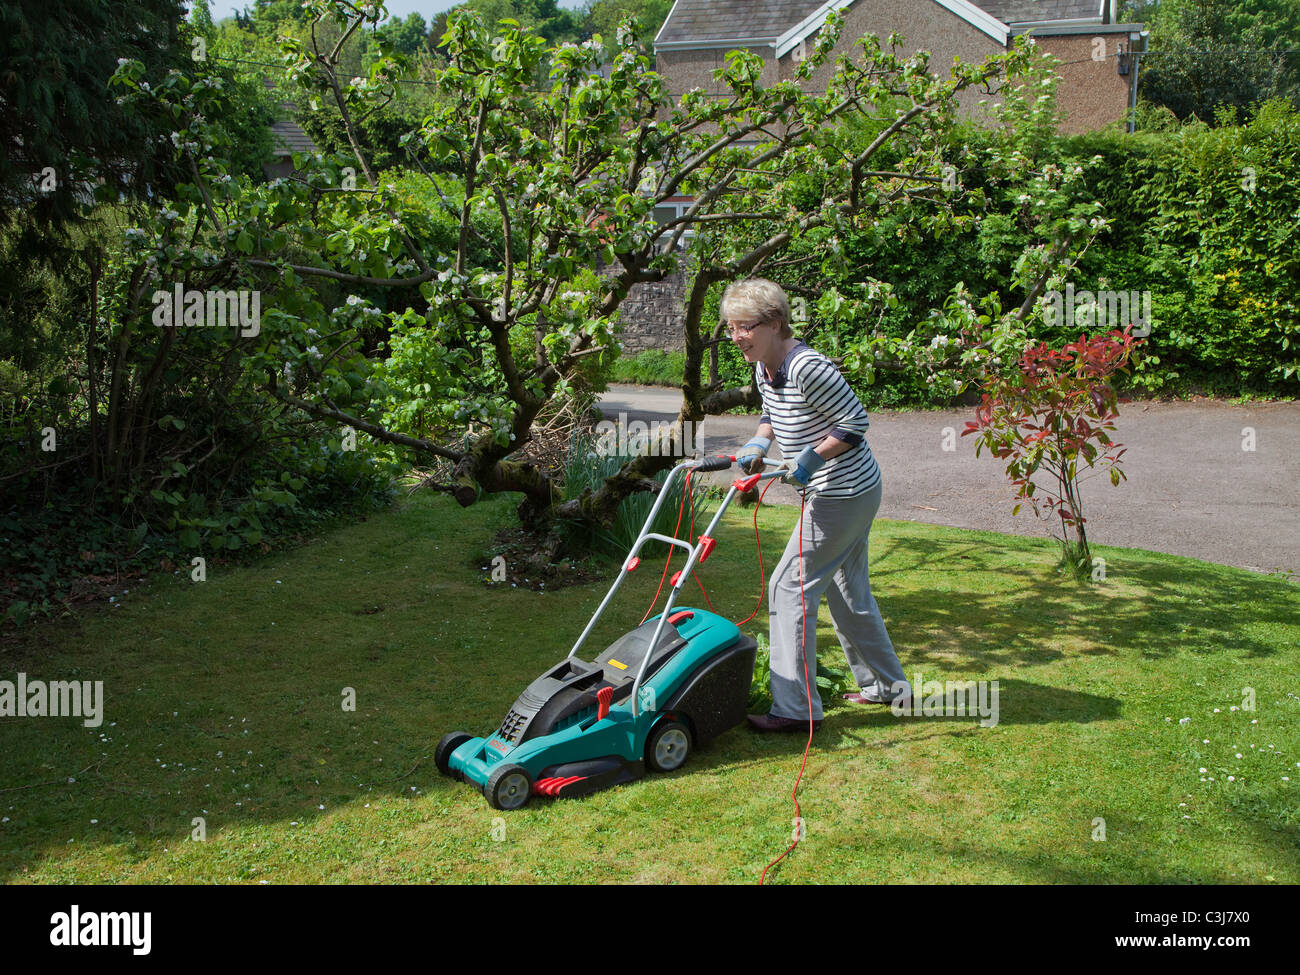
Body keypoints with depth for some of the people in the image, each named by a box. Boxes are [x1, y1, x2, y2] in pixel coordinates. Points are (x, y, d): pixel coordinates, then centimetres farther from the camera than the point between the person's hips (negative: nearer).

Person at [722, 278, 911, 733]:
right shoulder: (764, 368, 4)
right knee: (847, 589, 21)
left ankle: (795, 708, 2)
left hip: (843, 495, -10)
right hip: (850, 491, 10)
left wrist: (812, 457, -22)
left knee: (789, 587, -6)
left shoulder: (808, 367, -24)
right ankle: (886, 684, 37)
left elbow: (856, 421, -20)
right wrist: (759, 443, 2)